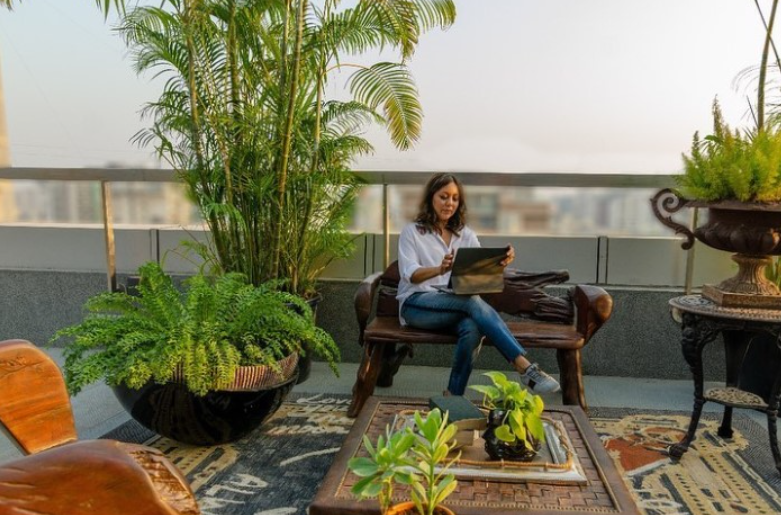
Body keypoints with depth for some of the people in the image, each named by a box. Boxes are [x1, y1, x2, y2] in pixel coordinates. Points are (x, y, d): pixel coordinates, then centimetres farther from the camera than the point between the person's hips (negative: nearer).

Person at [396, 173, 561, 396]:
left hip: (457, 305, 3)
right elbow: (410, 274, -13)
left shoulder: (466, 235, 16)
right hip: (416, 304, -3)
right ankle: (525, 368, -38)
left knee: (472, 328, -35)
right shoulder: (411, 232, 4)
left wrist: (501, 261, -26)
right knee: (473, 301, -33)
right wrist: (440, 269, -35)